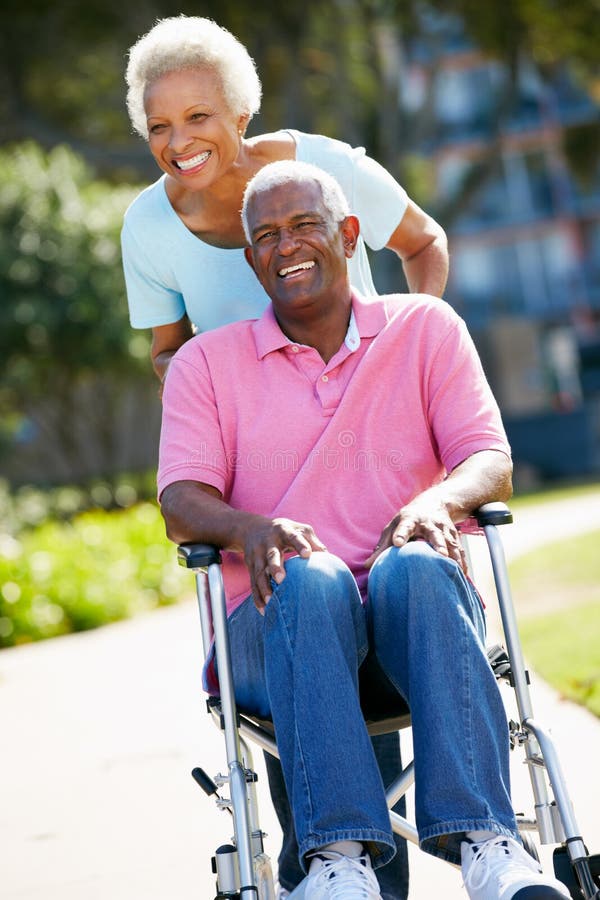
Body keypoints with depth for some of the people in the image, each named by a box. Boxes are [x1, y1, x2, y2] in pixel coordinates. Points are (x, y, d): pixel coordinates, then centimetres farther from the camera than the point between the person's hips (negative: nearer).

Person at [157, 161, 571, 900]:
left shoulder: (425, 328, 15)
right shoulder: (207, 362, 15)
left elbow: (493, 464, 4)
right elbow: (181, 503, 2)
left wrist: (438, 502, -21)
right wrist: (249, 527, -23)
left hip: (413, 620, 0)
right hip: (279, 626, 0)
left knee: (418, 568, -35)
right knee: (311, 578, -36)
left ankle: (480, 837, -43)